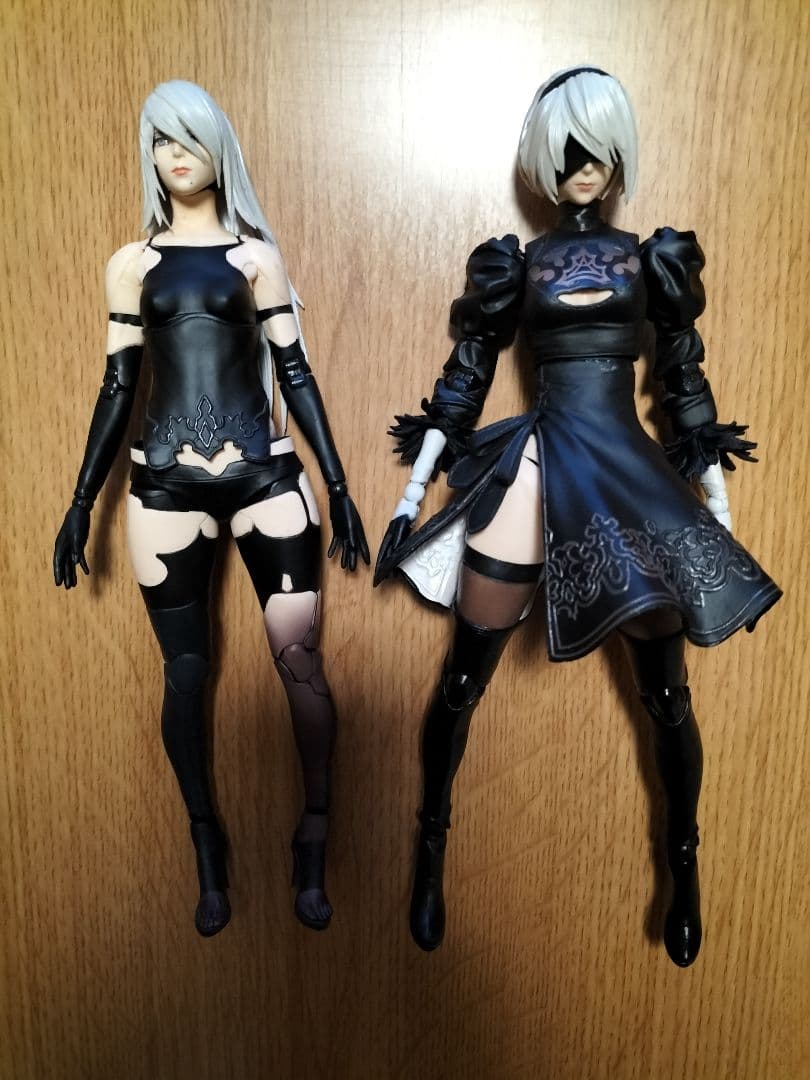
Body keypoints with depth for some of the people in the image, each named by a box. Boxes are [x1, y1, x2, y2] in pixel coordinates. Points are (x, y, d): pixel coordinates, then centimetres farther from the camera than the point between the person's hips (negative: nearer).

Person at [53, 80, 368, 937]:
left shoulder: (257, 254, 10)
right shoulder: (132, 263, 13)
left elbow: (296, 375, 6)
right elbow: (117, 389, 11)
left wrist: (338, 487, 1)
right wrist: (80, 503, 8)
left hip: (266, 478, -1)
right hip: (164, 487, 1)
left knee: (301, 658, -5)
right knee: (185, 671, 6)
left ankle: (313, 845, 15)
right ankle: (208, 852, 25)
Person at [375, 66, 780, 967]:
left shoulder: (656, 258, 11)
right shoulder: (515, 264, 9)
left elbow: (687, 384, 12)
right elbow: (461, 383, 7)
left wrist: (719, 511, 10)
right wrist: (408, 499, 4)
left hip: (638, 482, 1)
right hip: (531, 474, 0)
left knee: (666, 695, 6)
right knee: (464, 680, 2)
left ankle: (683, 870, 30)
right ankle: (431, 848, 25)